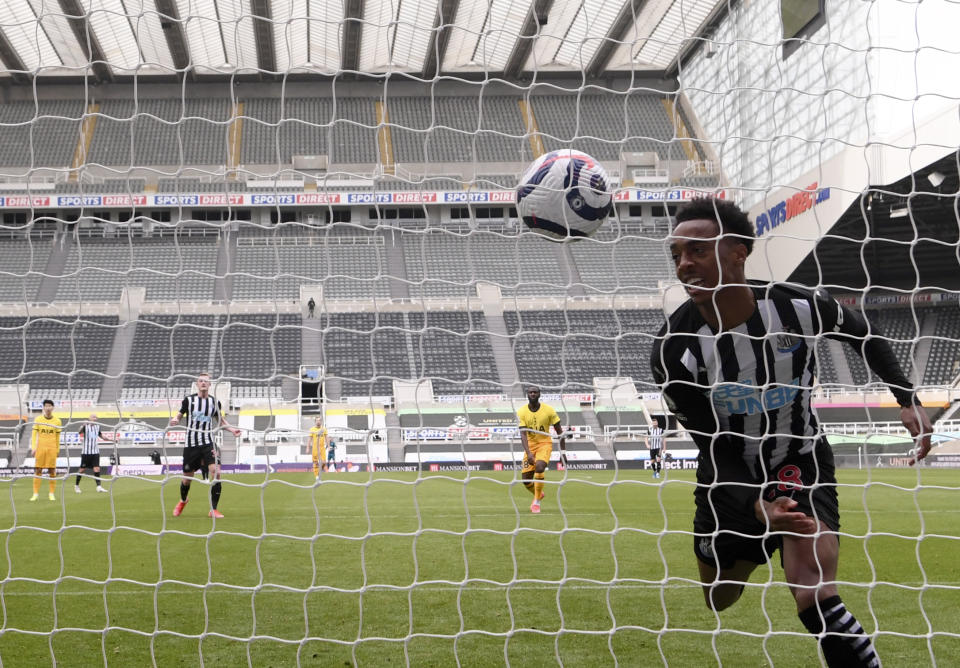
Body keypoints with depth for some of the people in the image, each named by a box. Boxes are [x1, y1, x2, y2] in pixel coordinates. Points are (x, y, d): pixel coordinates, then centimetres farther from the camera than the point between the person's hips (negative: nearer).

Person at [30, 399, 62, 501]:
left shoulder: (57, 421, 5)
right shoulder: (38, 419, 4)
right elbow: (34, 434, 4)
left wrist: (58, 450, 10)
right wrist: (33, 448, -4)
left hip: (52, 448, 0)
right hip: (40, 447, 0)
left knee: (52, 471, 0)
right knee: (37, 470, -1)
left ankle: (52, 493, 7)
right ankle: (36, 493, 4)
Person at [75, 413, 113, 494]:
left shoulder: (97, 426, 11)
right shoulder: (85, 426, -7)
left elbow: (101, 435, 28)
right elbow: (80, 431, -29)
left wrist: (111, 440, 26)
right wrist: (83, 425, -49)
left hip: (95, 451, 4)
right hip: (86, 451, -4)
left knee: (96, 468, -6)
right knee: (82, 469, 3)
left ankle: (99, 486, -9)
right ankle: (76, 485, 19)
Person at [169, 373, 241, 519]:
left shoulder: (215, 402, 5)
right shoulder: (188, 399, 0)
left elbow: (220, 420, 18)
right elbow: (179, 415, 8)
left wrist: (232, 429, 2)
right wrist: (175, 420, -16)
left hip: (208, 443, 1)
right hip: (191, 444, 0)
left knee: (216, 472, -18)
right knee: (187, 477, 8)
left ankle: (213, 509, -7)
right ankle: (182, 501, 42)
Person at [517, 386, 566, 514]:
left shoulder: (548, 410, -10)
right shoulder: (522, 412, -9)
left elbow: (560, 432, -2)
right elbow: (523, 434, -16)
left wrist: (563, 453, -4)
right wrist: (528, 453, -29)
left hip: (545, 443, -2)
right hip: (530, 445, 2)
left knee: (539, 467, -29)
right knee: (525, 479, -1)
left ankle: (537, 502, -12)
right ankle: (538, 494, 34)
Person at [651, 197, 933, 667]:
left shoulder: (800, 309, -21)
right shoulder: (672, 351, -24)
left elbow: (863, 334, 3)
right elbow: (712, 446, -19)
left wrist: (908, 400, -7)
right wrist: (758, 505, -35)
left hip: (800, 464, -1)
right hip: (731, 478, 1)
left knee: (813, 594, -27)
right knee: (715, 602, 20)